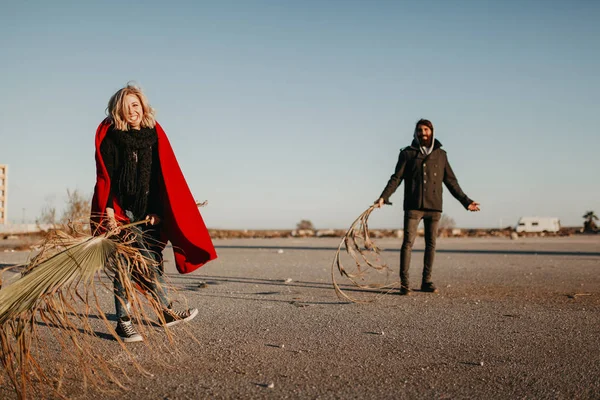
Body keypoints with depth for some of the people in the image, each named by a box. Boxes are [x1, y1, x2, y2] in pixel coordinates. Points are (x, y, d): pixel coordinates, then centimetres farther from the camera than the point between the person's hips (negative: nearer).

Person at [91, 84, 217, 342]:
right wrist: (108, 211, -18)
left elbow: (162, 177, 3)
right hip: (120, 209, -4)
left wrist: (157, 211, -3)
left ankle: (166, 312, 25)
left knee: (153, 260, 12)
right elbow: (105, 176, -9)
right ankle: (123, 322, 1)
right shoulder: (111, 136, -6)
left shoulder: (154, 134, 4)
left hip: (147, 211, 4)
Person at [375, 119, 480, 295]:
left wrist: (466, 201, 12)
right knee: (408, 242, -8)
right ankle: (404, 283, -6)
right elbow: (397, 178, 0)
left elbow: (451, 181, 15)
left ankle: (426, 281, 12)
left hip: (434, 207, 3)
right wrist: (384, 196, -13)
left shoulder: (441, 154, 12)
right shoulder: (407, 153, 6)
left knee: (431, 243, 4)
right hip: (413, 206, -3)